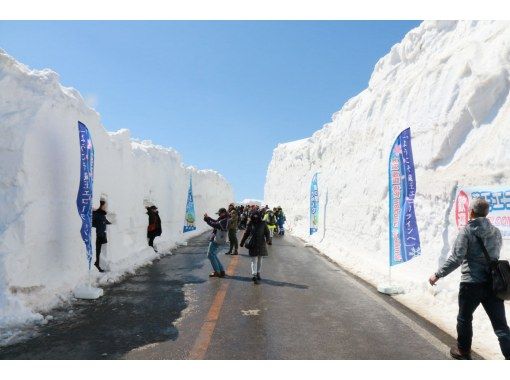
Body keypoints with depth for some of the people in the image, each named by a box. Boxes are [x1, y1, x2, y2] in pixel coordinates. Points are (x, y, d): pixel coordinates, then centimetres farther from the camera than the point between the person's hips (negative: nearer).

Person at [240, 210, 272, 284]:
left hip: (261, 244, 1)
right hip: (253, 245, -1)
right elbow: (246, 234, 6)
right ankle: (254, 276, -6)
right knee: (254, 261, -3)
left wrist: (268, 240, -18)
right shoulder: (250, 224, -2)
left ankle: (258, 273, 30)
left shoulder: (263, 223, -2)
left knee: (260, 260, 14)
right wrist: (242, 242, 9)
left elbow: (267, 233, -1)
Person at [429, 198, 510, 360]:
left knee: (464, 318, 16)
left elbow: (455, 259, -17)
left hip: (471, 283, -4)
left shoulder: (467, 231, -12)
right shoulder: (496, 232, 6)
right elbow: (494, 255, 20)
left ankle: (463, 352, 30)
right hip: (493, 283, 4)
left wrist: (437, 275, -11)